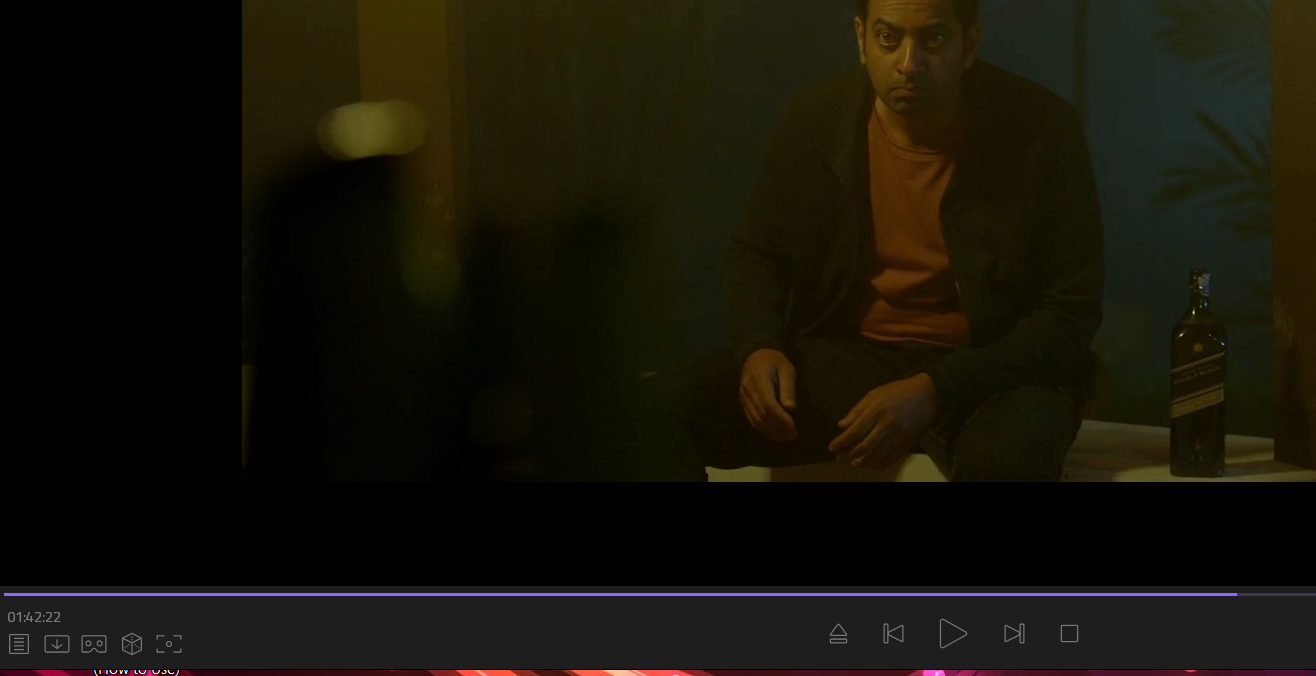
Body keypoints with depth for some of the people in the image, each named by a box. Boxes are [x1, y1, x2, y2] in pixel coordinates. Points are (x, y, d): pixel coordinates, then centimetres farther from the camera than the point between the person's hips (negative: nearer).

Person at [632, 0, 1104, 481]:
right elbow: (757, 254, 11)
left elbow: (1071, 314, -12)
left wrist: (933, 392, -25)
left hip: (993, 371, -3)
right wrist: (759, 346, -12)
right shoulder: (815, 118, -4)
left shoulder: (1043, 131, -14)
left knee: (1008, 456, -41)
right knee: (658, 410, -19)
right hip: (848, 358, 3)